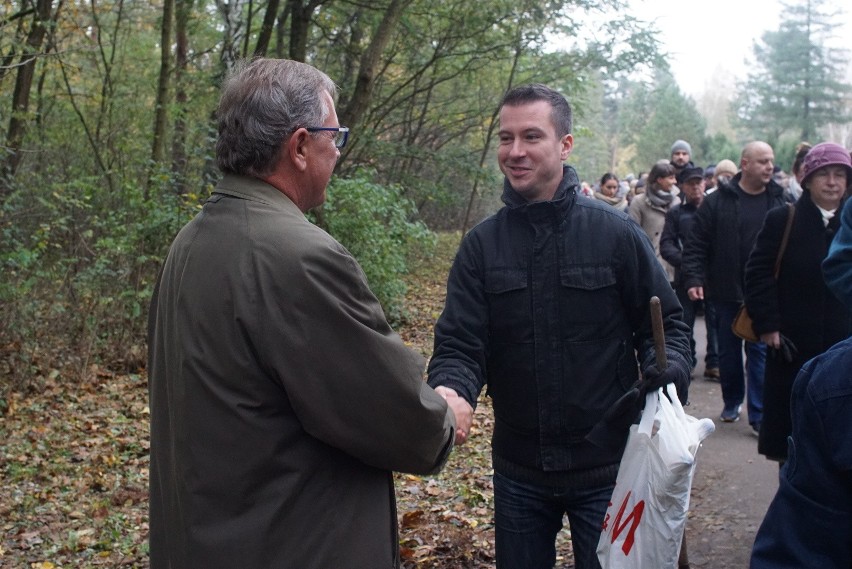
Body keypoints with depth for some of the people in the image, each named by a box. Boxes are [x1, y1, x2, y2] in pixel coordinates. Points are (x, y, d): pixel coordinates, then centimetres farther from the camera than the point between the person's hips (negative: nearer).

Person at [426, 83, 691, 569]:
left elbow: (666, 324, -1)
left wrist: (669, 369, -22)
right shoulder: (482, 245, -3)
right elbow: (460, 345, -8)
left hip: (606, 466, -2)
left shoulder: (616, 233, -7)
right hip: (518, 470, 2)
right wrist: (449, 391, -29)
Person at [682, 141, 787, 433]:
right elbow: (696, 245, -2)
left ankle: (759, 415, 5)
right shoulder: (717, 201, -3)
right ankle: (732, 402, 31)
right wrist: (693, 278, -12)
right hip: (726, 291, 0)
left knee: (760, 351, 0)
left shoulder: (780, 201, 2)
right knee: (728, 351, 13)